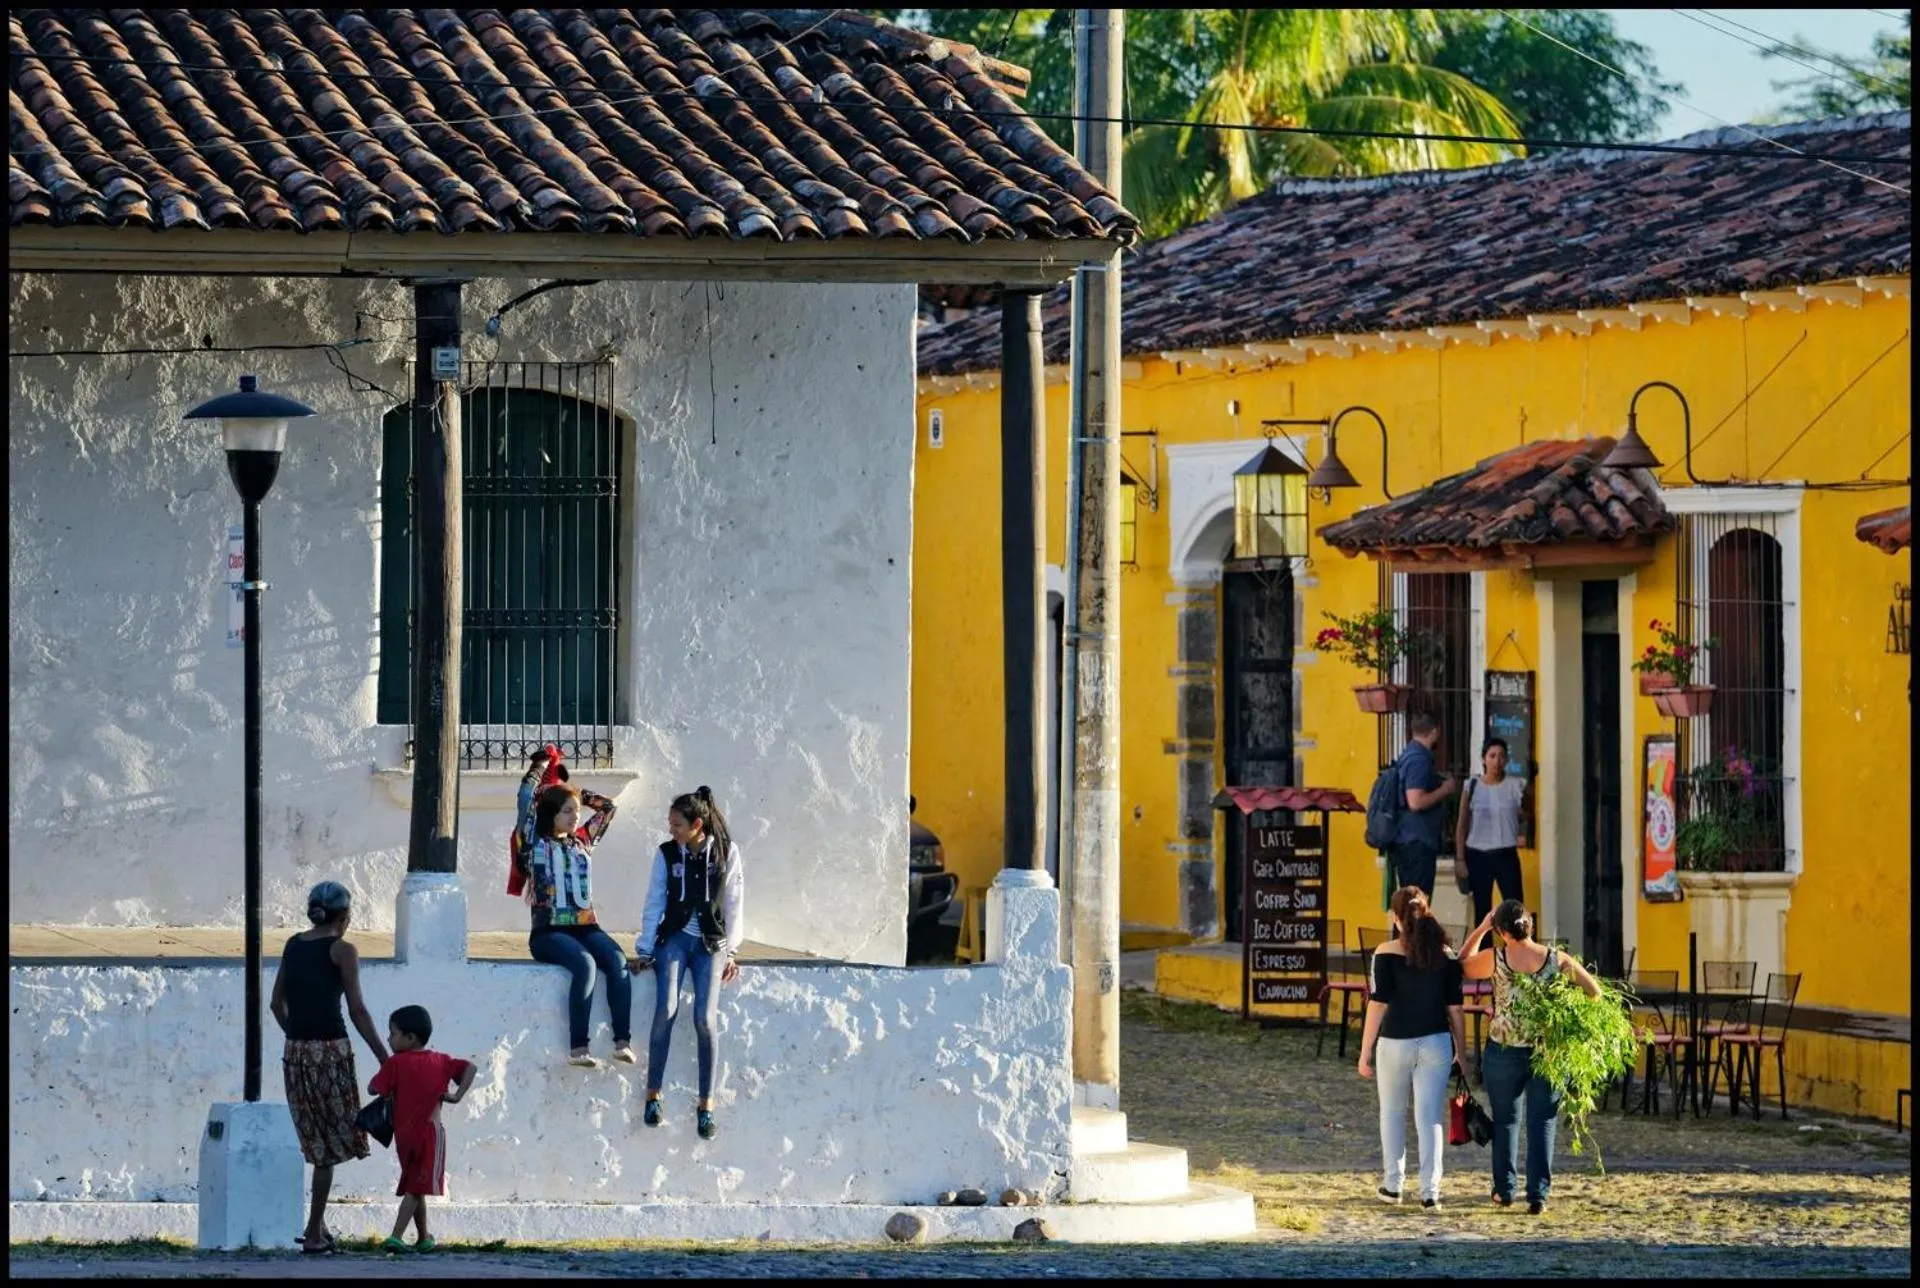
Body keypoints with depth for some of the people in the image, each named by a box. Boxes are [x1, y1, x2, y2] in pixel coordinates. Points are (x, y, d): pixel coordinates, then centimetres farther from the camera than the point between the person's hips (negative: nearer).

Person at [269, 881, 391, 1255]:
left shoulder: (293, 946, 11)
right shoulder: (342, 950, -6)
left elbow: (277, 1004, 14)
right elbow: (357, 1011, -8)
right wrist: (384, 1058, -4)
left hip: (295, 1051, 6)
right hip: (331, 1050, -6)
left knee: (320, 1143, 16)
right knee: (332, 1142, 2)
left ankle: (319, 1226, 14)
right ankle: (314, 1232, 0)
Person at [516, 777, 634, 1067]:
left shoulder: (582, 842, 19)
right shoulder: (536, 844, 5)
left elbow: (607, 807, 27)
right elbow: (526, 803, -2)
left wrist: (573, 792, 22)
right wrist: (538, 771, 12)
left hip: (585, 927, 5)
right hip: (548, 931, -5)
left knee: (617, 961, -26)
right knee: (585, 963, -33)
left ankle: (623, 1041, -32)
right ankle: (578, 1048, -38)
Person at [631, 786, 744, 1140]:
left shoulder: (726, 852, -1)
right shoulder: (666, 854, 1)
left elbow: (733, 904, 3)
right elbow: (654, 903, 4)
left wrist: (730, 951, 0)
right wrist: (645, 950, -1)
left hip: (711, 943, -1)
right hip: (674, 938, 1)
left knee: (705, 1019, -13)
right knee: (666, 1010, -19)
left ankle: (706, 1104, -6)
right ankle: (653, 1094, -11)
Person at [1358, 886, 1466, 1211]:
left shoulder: (1387, 953, -8)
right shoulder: (1445, 955, 0)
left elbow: (1378, 1004, -9)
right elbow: (1455, 1008, 3)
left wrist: (1365, 1050, -3)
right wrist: (1460, 1052, 11)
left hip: (1395, 1042, -2)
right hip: (1436, 1043, 2)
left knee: (1392, 1112, 17)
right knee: (1430, 1117, 3)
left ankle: (1393, 1184, 23)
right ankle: (1430, 1191, -3)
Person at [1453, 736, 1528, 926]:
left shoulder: (1516, 786, -1)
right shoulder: (1472, 786, 1)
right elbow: (1462, 824, 4)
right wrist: (1460, 857, 1)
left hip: (1506, 854, -1)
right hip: (1477, 855, 1)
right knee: (1482, 910, 8)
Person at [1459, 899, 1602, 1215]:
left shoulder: (1496, 959, -9)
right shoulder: (1557, 959, -7)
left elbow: (1462, 964, 10)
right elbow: (1594, 992, -2)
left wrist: (1481, 928, 13)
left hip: (1503, 1052, 0)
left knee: (1505, 1120, 16)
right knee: (1542, 1123, 6)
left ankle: (1505, 1190, 22)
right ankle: (1538, 1194, 0)